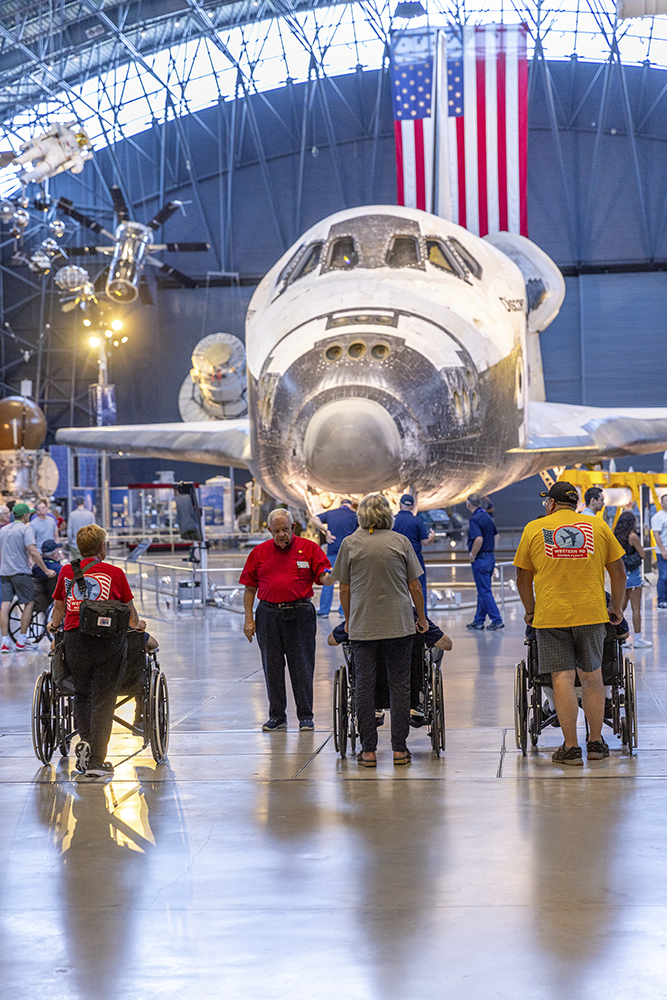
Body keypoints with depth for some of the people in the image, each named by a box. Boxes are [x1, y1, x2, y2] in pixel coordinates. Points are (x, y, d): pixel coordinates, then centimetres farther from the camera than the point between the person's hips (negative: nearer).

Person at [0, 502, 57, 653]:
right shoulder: (25, 529, -7)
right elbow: (33, 552, -18)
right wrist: (46, 570, -14)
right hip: (20, 572, -6)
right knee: (29, 603, 6)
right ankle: (21, 641, 5)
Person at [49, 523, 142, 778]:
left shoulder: (66, 572, 8)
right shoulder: (115, 573, 2)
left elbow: (59, 607, 21)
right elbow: (130, 612, 12)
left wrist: (53, 625, 43)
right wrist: (137, 625, 34)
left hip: (75, 638, 2)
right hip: (109, 640, -2)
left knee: (81, 695, 19)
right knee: (103, 701, 3)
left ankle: (85, 740, -4)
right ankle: (96, 762, 0)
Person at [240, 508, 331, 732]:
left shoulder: (309, 548, 3)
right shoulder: (259, 552, 9)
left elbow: (323, 576, -2)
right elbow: (249, 588, 11)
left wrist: (329, 577, -27)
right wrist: (249, 619, 4)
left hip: (300, 614, -2)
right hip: (268, 616, 2)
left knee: (302, 666, 0)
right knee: (272, 666, 7)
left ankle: (305, 716, 8)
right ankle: (277, 716, 16)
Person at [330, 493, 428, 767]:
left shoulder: (350, 543, 1)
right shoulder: (401, 541, 2)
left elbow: (344, 588, 4)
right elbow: (415, 586, 3)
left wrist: (349, 620, 18)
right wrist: (421, 618, 16)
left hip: (362, 626, 0)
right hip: (399, 625, 0)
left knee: (364, 685, 5)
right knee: (399, 685, 6)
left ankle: (368, 750, 6)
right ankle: (399, 749, 6)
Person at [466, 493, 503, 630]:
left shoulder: (474, 519, -17)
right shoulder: (487, 516, 10)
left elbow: (479, 539, -29)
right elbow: (494, 535, 19)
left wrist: (472, 555, -17)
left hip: (480, 559, -9)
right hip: (490, 557, 9)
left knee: (485, 592, -4)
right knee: (482, 591, 15)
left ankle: (497, 620, -5)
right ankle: (478, 620, 21)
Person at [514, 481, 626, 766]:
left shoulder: (534, 529, 4)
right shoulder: (598, 526, 7)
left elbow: (523, 578, 9)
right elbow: (618, 572, 10)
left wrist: (530, 611, 22)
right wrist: (616, 608, 22)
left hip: (551, 614, -2)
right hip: (591, 613, 2)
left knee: (562, 678, -1)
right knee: (591, 677, 12)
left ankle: (571, 747, -2)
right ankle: (596, 742, 18)